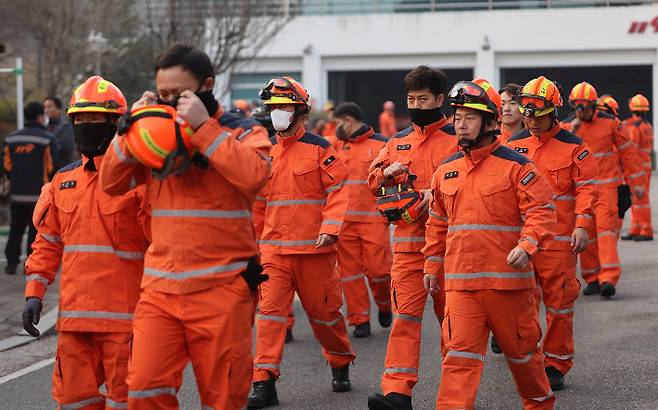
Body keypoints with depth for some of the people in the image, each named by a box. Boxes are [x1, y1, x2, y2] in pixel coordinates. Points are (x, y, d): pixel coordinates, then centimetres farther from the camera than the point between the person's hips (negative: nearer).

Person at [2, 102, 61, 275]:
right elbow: (54, 167, -10)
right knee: (35, 229, 3)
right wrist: (48, 183, 10)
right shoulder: (47, 139, -8)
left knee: (16, 229, 14)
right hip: (39, 194, -4)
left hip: (17, 193, 4)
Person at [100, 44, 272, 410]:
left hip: (221, 288, -4)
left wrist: (203, 127, -19)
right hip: (160, 289, 4)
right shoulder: (157, 134, 13)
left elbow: (255, 175, -21)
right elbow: (112, 183, 10)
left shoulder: (241, 132, 0)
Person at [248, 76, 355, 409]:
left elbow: (338, 190, -7)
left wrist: (329, 228, -19)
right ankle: (264, 382, -9)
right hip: (273, 249, 3)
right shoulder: (266, 152, 10)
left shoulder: (319, 149, -3)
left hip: (314, 248, -3)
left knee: (323, 311, 8)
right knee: (270, 311, -7)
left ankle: (341, 365, 32)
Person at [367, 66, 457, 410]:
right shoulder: (398, 142, 15)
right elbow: (374, 183, 16)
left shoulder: (458, 138, 0)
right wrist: (387, 173, -5)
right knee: (405, 314, -6)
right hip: (407, 242, 3)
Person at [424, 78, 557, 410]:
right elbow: (438, 223, 21)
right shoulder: (445, 171, 11)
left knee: (521, 348, 12)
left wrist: (527, 246, -24)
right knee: (460, 354, -6)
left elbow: (542, 211, -10)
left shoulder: (515, 165, -5)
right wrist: (433, 267, 19)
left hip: (508, 279, -3)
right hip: (460, 281, 3)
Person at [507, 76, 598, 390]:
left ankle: (556, 366, 12)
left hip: (558, 240, -3)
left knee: (559, 303, 1)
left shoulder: (573, 146, -1)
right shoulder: (513, 144, 10)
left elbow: (587, 188, -2)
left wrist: (582, 226, -13)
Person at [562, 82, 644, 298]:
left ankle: (609, 278, -21)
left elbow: (627, 151, 5)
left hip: (606, 185, -3)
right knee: (584, 231, 5)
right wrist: (572, 132, -21)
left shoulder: (610, 122, -1)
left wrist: (636, 182, 5)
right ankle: (592, 278, 16)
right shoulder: (566, 126, 4)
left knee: (606, 227, -15)